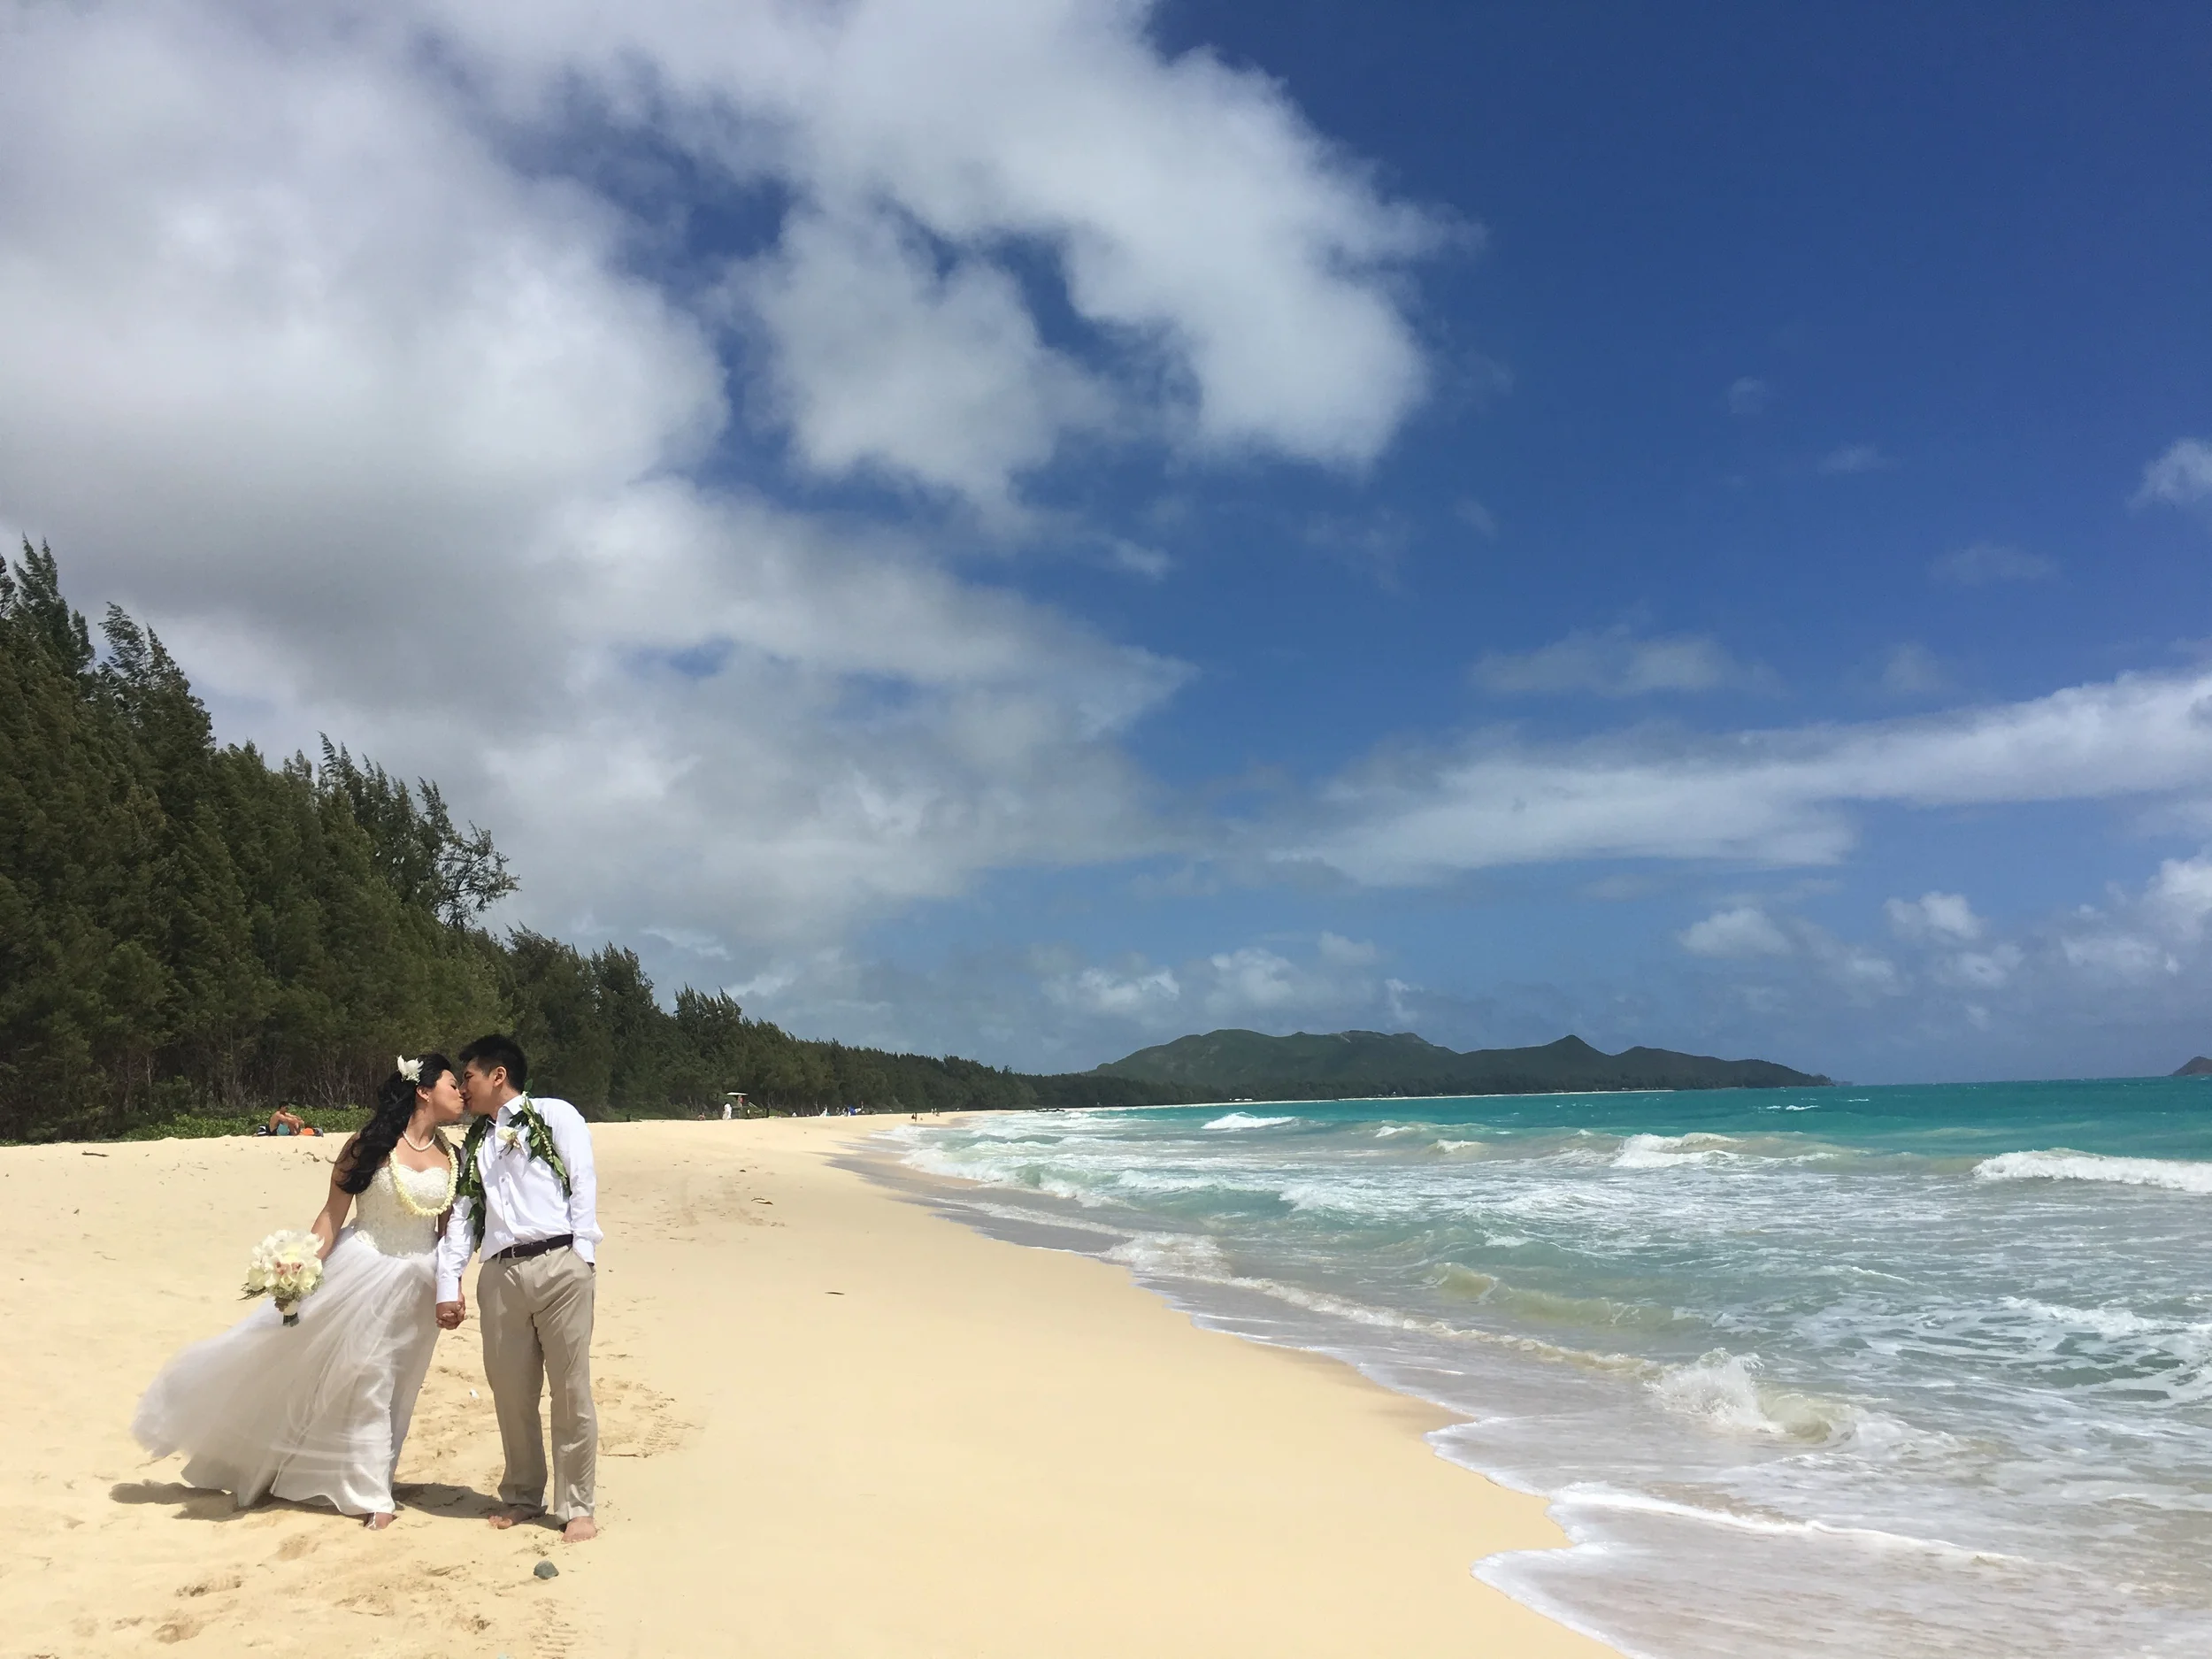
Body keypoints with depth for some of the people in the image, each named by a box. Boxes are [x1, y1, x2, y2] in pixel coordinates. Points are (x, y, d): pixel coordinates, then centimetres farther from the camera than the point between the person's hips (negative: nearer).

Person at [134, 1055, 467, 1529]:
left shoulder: (450, 1156, 0)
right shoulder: (369, 1145, -13)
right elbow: (332, 1215, -10)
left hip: (416, 1286, 3)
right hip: (359, 1273, -3)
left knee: (384, 1387, 13)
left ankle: (369, 1487, 27)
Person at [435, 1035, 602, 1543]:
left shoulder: (555, 1115, 5)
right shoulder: (473, 1144, 24)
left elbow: (583, 1181, -2)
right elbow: (460, 1215, 20)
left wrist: (582, 1252, -10)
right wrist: (448, 1285, 11)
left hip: (559, 1263, -6)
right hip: (499, 1272, 6)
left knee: (571, 1389, -3)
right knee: (511, 1391, 9)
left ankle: (577, 1506, 7)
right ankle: (522, 1496, 26)